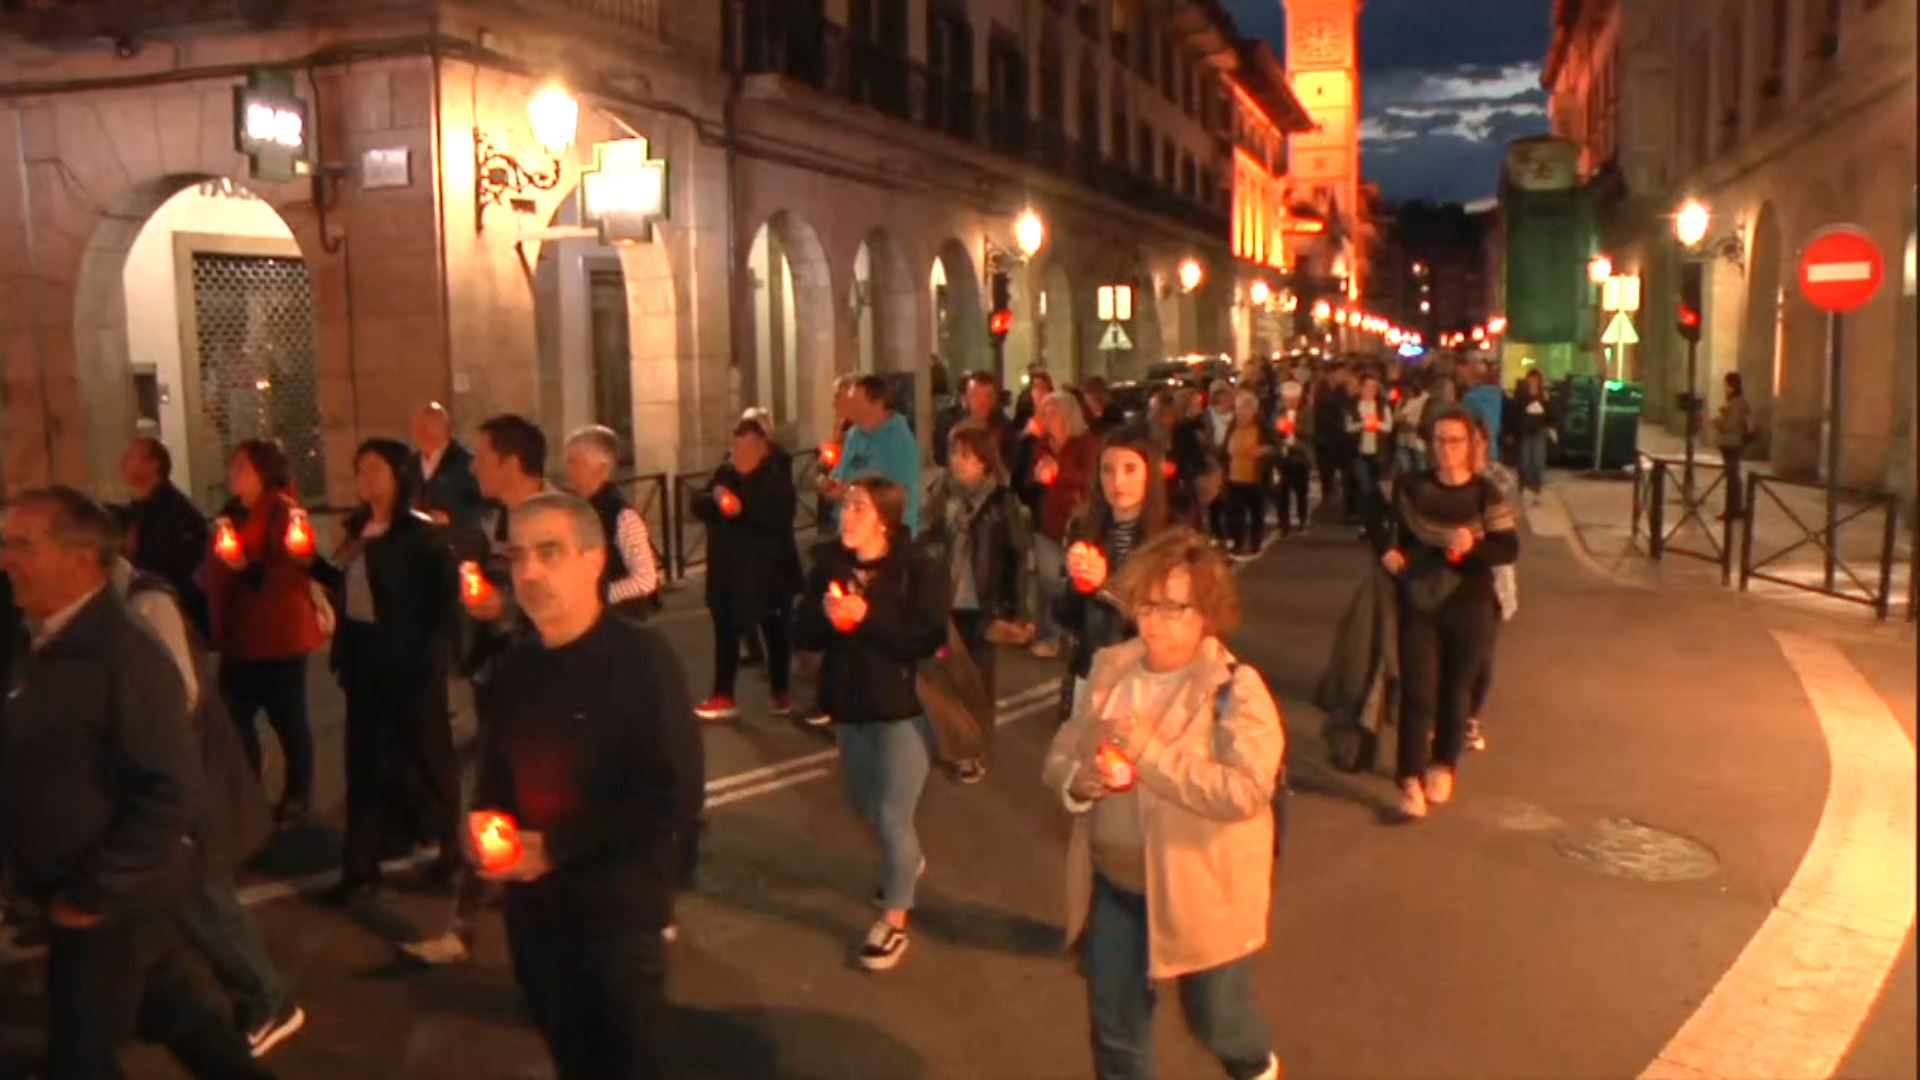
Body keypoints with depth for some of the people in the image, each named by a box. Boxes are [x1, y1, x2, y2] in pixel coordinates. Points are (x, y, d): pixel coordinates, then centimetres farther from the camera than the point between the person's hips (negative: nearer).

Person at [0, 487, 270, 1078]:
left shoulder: (122, 653, -24)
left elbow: (171, 790, -26)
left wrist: (90, 893, -21)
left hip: (111, 901, -8)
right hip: (98, 892, 8)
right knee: (169, 1012, 21)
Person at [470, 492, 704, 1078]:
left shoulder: (642, 658, -16)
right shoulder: (511, 666, 3)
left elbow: (676, 792, -20)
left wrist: (557, 847, -20)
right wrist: (483, 820, -6)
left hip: (620, 906, -5)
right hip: (533, 903, 5)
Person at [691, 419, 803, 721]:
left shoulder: (777, 477, -9)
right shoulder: (724, 472, 7)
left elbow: (779, 518, -22)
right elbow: (698, 505, 0)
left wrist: (743, 509, -30)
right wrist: (715, 499, -20)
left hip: (770, 570, -4)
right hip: (729, 569, 4)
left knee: (775, 632, 9)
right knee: (726, 632, 7)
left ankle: (781, 694, 23)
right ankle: (723, 696, 15)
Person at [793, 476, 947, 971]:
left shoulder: (919, 569, -15)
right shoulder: (829, 564, -1)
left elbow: (929, 639, -25)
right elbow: (803, 633, -1)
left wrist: (867, 617, -31)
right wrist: (825, 615, -22)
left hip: (905, 708, -6)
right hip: (850, 706, 6)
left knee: (893, 816, -2)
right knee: (867, 806, 23)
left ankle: (894, 920, 16)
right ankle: (907, 861, 53)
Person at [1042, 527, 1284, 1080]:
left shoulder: (1236, 689, -18)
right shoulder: (1110, 667, -1)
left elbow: (1246, 791, -29)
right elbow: (1058, 754, 5)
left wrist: (1151, 751, -32)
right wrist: (1078, 780, -19)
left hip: (1201, 889, -4)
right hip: (1113, 882, 4)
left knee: (1216, 1018, 18)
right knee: (1113, 1024, 16)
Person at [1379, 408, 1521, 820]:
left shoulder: (1486, 493, -6)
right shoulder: (1411, 487, -1)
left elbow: (1510, 549, -10)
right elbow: (1393, 530, 16)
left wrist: (1474, 546, -28)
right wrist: (1389, 551, -3)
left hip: (1469, 608, 0)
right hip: (1419, 604, 0)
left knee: (1456, 690, 13)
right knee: (1418, 692, -5)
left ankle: (1443, 766, 32)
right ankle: (1410, 779, 1)